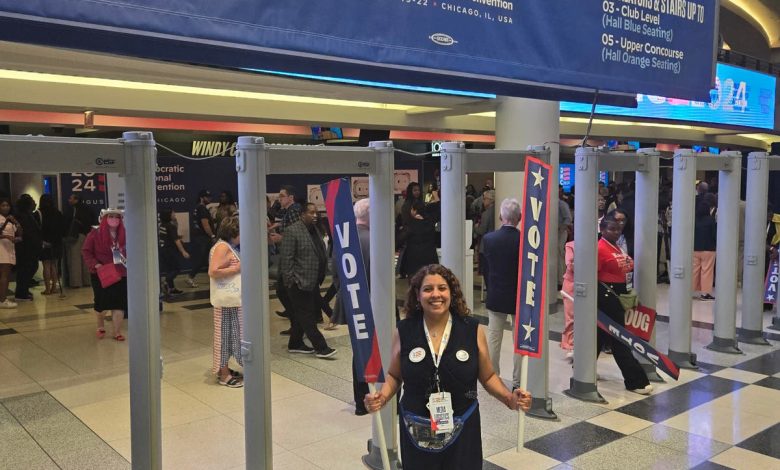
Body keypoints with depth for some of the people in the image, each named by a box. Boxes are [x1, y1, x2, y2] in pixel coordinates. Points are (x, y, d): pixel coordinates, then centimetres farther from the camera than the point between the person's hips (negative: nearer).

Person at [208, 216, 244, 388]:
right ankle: (224, 375, 5)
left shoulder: (230, 247, 15)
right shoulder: (222, 247, -15)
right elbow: (213, 271, -24)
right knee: (225, 333, -3)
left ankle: (224, 369, 25)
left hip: (233, 297, 10)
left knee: (230, 333, 15)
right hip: (227, 298, -10)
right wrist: (237, 268, -20)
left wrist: (240, 267, 9)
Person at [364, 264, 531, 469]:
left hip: (462, 431, 0)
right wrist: (382, 397, -12)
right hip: (417, 433, 1)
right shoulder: (404, 331, -6)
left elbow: (488, 377, 3)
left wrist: (510, 398, -13)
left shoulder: (473, 330, -7)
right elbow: (394, 375, 7)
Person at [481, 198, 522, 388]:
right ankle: (518, 381, 16)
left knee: (493, 338, 14)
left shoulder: (488, 239, -10)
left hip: (496, 296, 2)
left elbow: (484, 269, 0)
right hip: (520, 297, -2)